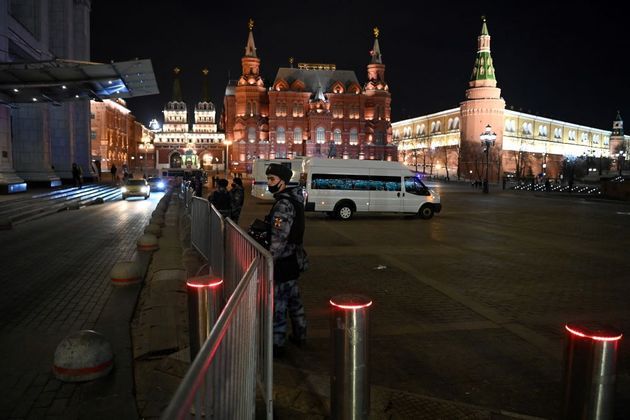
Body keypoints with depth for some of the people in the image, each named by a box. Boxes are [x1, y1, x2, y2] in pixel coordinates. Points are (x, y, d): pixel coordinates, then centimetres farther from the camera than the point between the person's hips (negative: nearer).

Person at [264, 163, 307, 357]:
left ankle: (277, 344, 12)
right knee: (294, 300, 22)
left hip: (282, 263, -10)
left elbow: (278, 239, -25)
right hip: (292, 260, 10)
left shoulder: (283, 204, -21)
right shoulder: (293, 199, 9)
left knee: (277, 304, 1)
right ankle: (299, 335, 36)